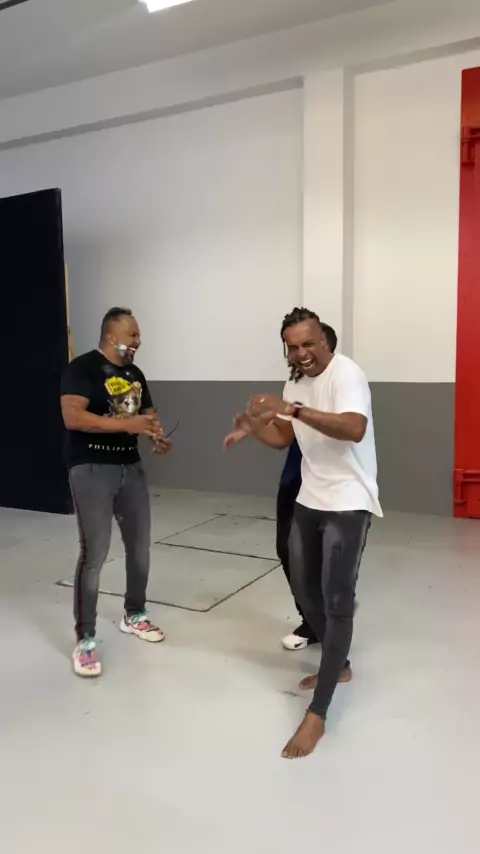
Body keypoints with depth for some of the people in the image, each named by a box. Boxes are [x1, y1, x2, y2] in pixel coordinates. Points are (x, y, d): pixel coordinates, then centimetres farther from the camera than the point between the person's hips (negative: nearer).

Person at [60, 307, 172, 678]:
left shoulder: (135, 374, 13)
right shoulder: (83, 368, -10)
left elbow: (148, 414, 20)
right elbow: (72, 417, -21)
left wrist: (159, 437, -3)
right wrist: (128, 424, -25)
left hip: (131, 467, 8)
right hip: (91, 470, -7)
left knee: (140, 547, 13)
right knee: (94, 554, -8)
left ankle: (134, 615, 34)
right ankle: (85, 640, 6)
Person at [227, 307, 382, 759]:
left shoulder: (346, 374, -18)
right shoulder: (295, 383, 8)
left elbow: (355, 429, -35)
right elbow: (284, 438, 14)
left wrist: (293, 409, -40)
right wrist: (254, 425, -5)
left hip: (348, 504, -9)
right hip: (309, 500, 9)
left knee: (337, 601, -6)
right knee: (304, 589, 17)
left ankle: (317, 715, 1)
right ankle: (338, 665, 39)